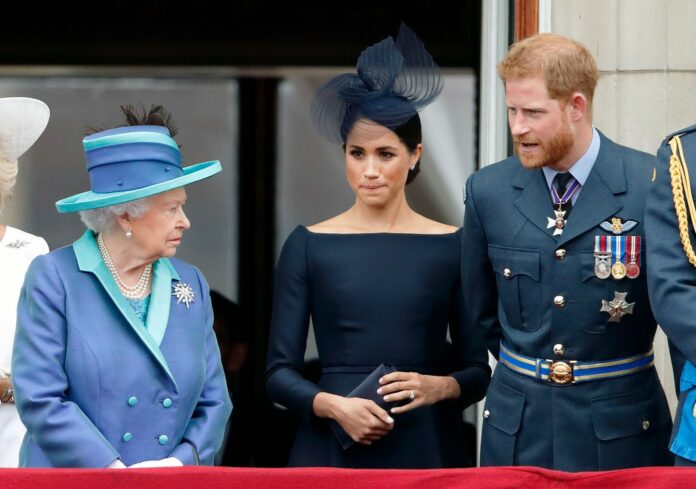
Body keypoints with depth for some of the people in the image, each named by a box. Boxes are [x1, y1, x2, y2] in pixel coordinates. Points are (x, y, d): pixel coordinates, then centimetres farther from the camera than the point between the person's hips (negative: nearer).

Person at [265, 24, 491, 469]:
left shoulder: (451, 246, 3)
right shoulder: (308, 246, 3)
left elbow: (478, 370, 5)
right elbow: (280, 372, 1)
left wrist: (439, 387, -14)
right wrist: (334, 405, -16)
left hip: (427, 449, 0)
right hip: (333, 449, 0)